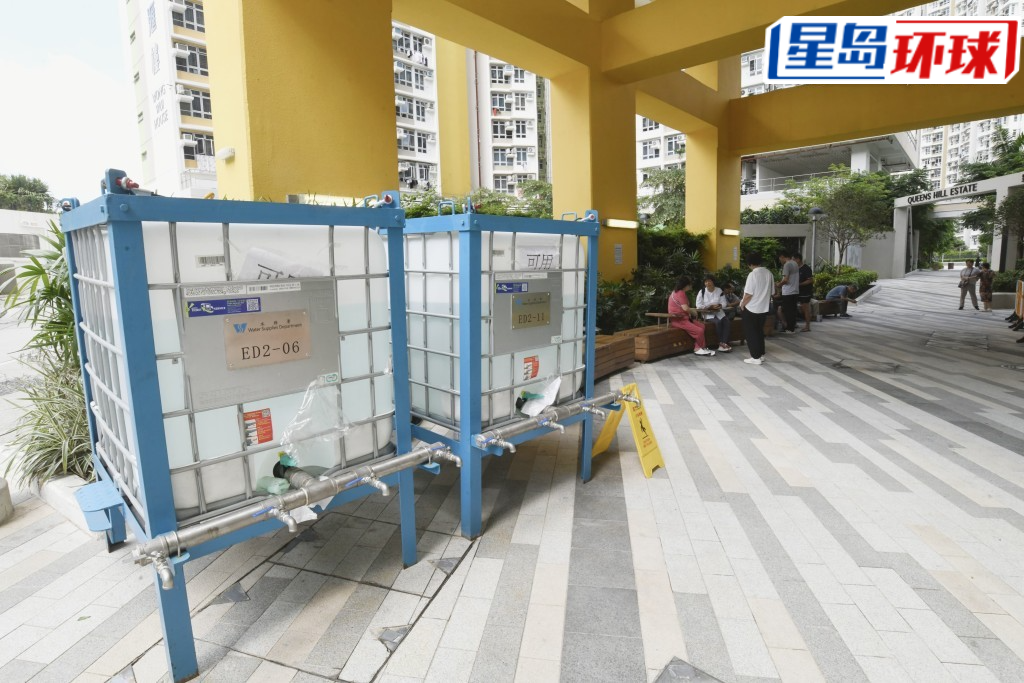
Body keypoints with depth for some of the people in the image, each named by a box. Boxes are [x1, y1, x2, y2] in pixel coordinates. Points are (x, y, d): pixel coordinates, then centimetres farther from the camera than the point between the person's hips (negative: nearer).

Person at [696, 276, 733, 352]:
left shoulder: (719, 291, 5)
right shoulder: (702, 292, -3)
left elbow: (724, 303, 5)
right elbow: (699, 306, -7)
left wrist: (719, 305, -19)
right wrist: (711, 306, -15)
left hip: (719, 313, 4)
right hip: (708, 314, -4)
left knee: (727, 322, -24)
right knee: (718, 322, -31)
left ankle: (723, 343, -27)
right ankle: (721, 343, -20)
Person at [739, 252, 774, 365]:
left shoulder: (753, 274, -19)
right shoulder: (769, 273, 3)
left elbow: (748, 294, -19)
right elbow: (771, 291, 9)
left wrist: (742, 305, -4)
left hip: (751, 308, -7)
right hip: (764, 308, 7)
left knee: (750, 333, 2)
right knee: (759, 331, 18)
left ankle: (756, 357, 2)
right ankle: (761, 354, 24)